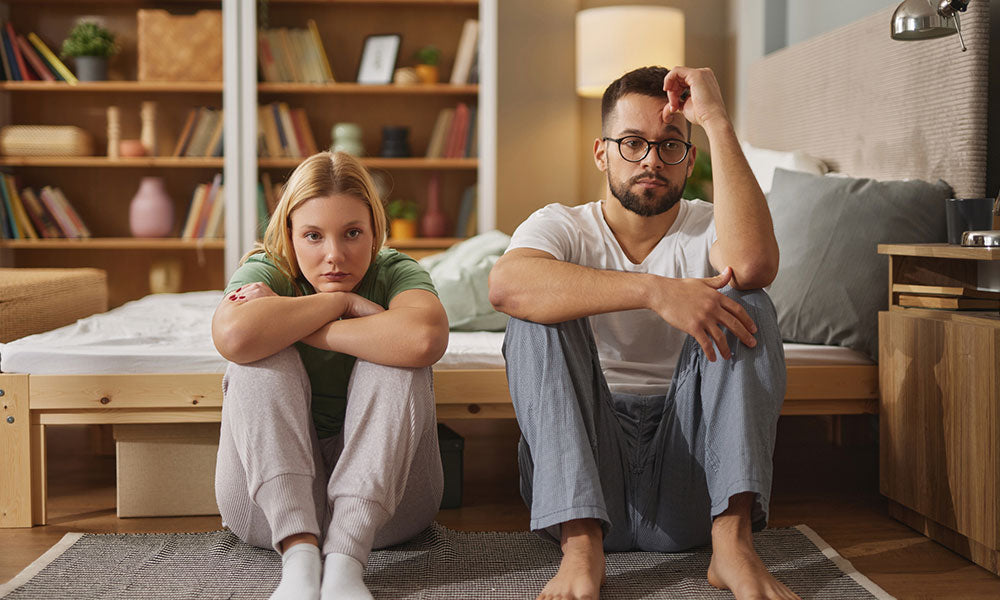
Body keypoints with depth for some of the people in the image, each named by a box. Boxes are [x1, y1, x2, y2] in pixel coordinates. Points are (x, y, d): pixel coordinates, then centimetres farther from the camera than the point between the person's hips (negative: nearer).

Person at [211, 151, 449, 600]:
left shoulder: (395, 272, -6)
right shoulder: (266, 272, -5)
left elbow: (425, 339, -34)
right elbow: (234, 336, -33)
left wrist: (288, 324, -25)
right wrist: (341, 302, -20)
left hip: (382, 500, 0)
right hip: (273, 501, 0)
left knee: (395, 361, -23)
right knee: (263, 358, -21)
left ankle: (345, 560, -35)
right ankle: (298, 554, -37)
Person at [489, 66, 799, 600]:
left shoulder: (707, 230, 6)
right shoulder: (561, 227, 4)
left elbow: (753, 265, -23)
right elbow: (505, 285, -23)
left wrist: (717, 121, -18)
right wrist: (656, 291, -32)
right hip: (578, 480, 0)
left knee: (748, 307, -17)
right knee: (539, 315, -20)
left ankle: (732, 542, -29)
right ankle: (580, 547, -29)